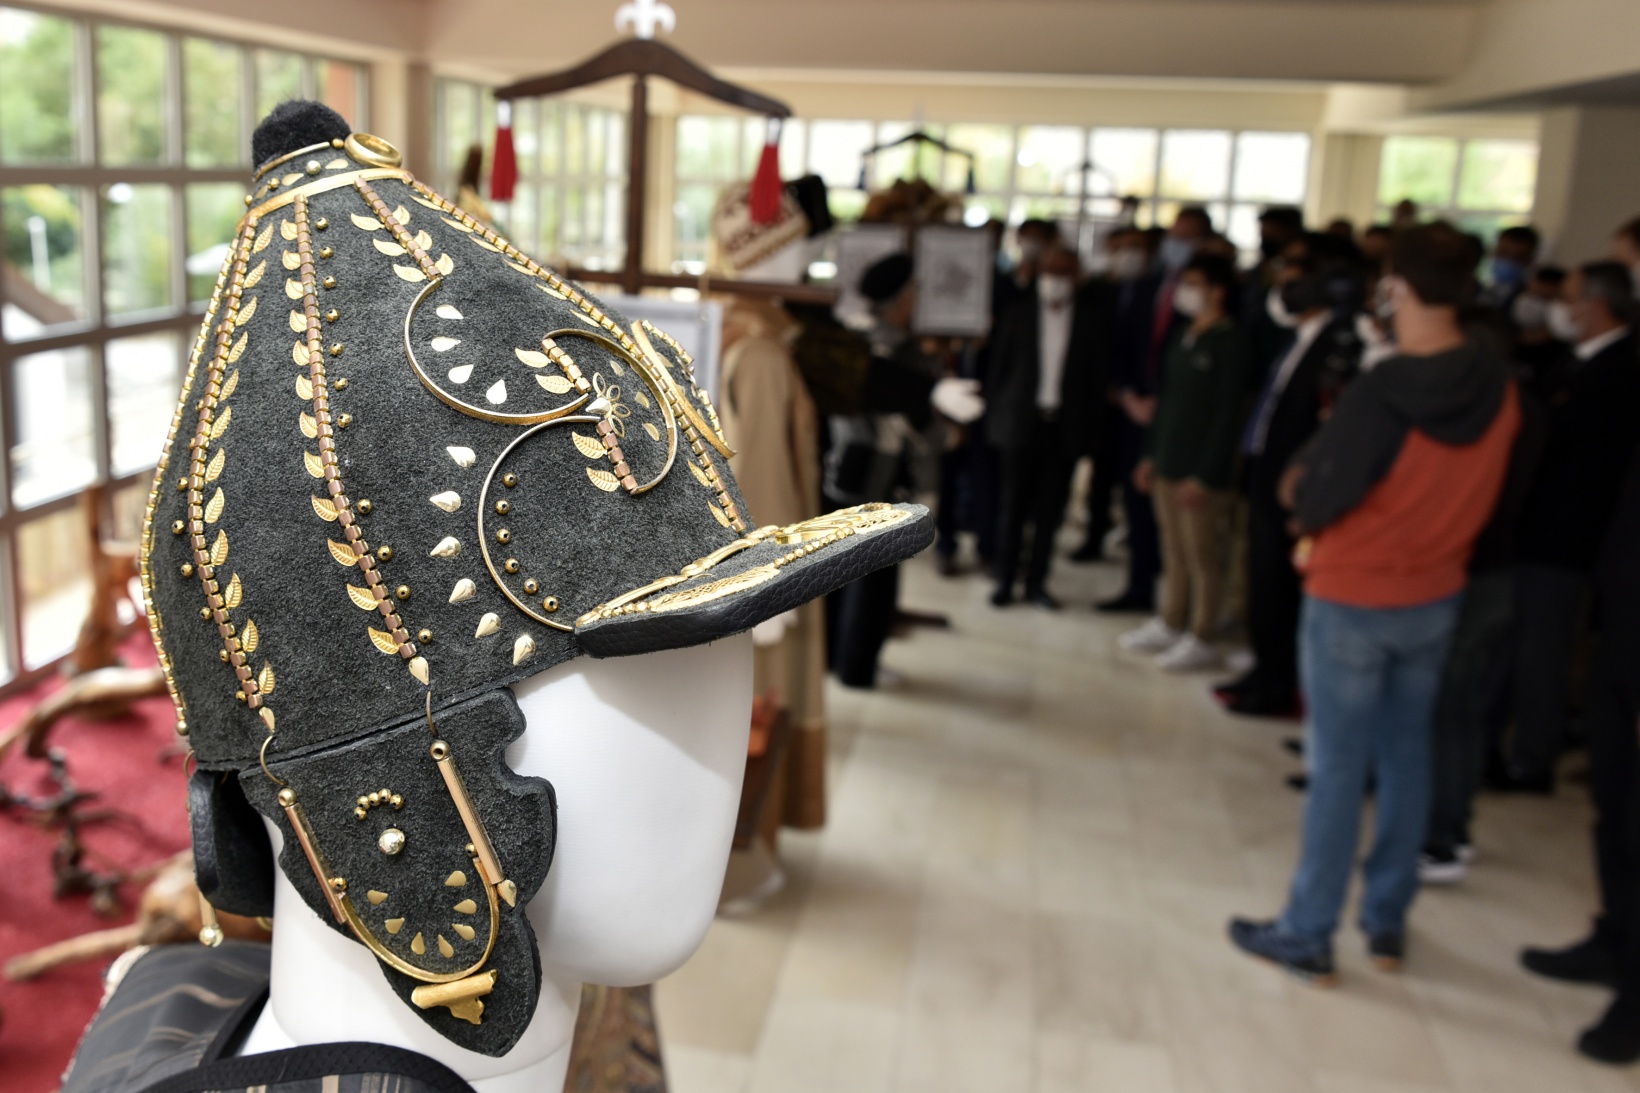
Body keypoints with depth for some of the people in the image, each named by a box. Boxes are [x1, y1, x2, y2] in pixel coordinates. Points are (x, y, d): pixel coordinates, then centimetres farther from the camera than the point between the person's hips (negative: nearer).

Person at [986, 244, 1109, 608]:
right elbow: (1000, 363, 5)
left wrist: (1090, 420, -1)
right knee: (1014, 505, 4)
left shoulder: (1090, 317, 1)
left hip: (1066, 424, 0)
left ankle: (1036, 581, 15)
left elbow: (1096, 373, 3)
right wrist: (996, 410, 2)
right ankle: (1004, 581, 13)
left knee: (1050, 508, 5)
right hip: (1022, 419, 0)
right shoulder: (1021, 311, 2)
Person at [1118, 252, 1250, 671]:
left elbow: (1228, 413, -15)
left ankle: (1201, 640, 10)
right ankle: (1170, 625, 27)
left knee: (1203, 557, 1)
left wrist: (1205, 475, -16)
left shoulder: (1230, 342, -12)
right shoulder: (1182, 339, 13)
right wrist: (1152, 455, 16)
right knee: (1174, 552, 16)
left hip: (1201, 473, -8)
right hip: (1168, 464, 8)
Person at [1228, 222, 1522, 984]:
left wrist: (1305, 497, 1)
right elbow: (1479, 489, 5)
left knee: (1339, 768, 3)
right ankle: (1388, 922, 28)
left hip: (1352, 600, -5)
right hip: (1436, 597, 6)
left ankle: (1307, 935, 14)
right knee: (1407, 755, 17)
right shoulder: (1499, 387, -6)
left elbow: (1318, 501, -20)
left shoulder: (1379, 394, -25)